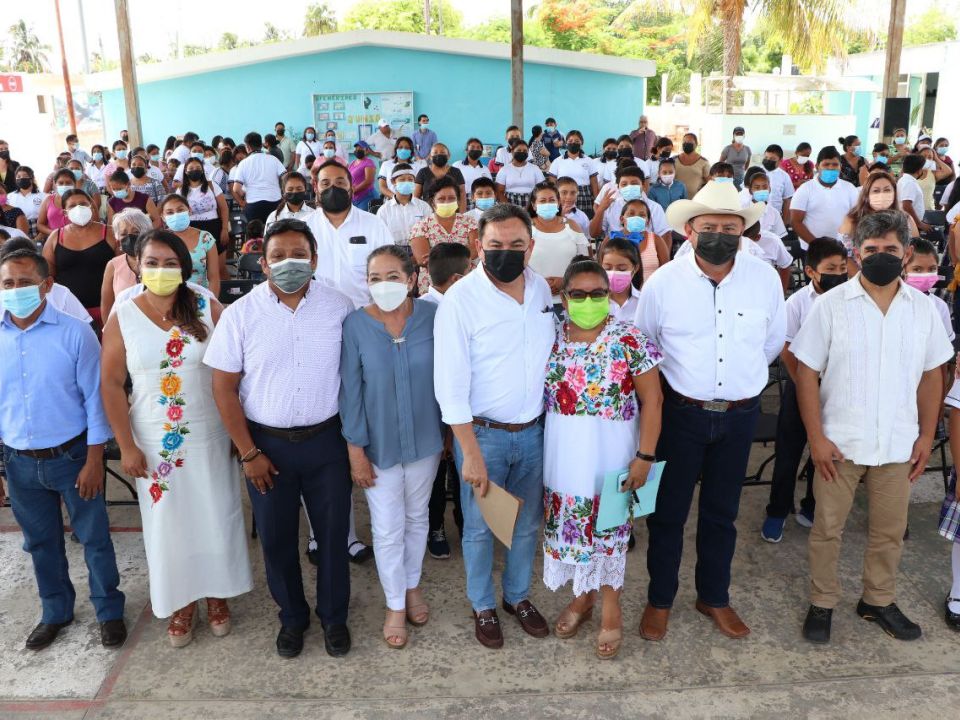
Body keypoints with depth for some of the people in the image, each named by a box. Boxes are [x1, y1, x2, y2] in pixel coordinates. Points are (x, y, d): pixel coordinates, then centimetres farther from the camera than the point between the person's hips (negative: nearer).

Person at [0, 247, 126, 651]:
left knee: (94, 538, 9)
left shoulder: (74, 333, -13)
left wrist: (93, 462, -11)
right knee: (40, 542, 19)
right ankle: (56, 612, 39)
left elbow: (95, 398, -9)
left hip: (72, 457, -3)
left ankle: (109, 611, 29)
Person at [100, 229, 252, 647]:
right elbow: (111, 385, -4)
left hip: (208, 437, 0)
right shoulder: (121, 320, -5)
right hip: (154, 442, 0)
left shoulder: (208, 310, -6)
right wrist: (127, 447, -6)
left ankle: (217, 594, 33)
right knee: (167, 523, 12)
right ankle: (180, 602, 31)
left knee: (215, 517, 11)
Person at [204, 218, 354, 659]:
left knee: (333, 532, 12)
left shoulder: (339, 307, -6)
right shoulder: (240, 314, -7)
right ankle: (291, 617, 36)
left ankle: (334, 616, 34)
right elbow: (224, 387, -5)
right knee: (276, 537, 13)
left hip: (326, 440, 0)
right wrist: (249, 453, -6)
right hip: (266, 443, 0)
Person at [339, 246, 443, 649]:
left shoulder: (432, 317, -13)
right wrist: (355, 450, -9)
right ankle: (395, 605, 30)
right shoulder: (355, 325, -16)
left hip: (425, 438, 2)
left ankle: (413, 585, 44)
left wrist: (449, 433, 3)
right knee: (387, 529, 8)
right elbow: (350, 391, -10)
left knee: (417, 517, 20)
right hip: (379, 443, -1)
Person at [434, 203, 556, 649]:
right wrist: (471, 454, -17)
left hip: (534, 430, 5)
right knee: (480, 527, 12)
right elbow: (450, 386, -17)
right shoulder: (460, 299, -17)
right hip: (482, 432, -4)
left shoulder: (541, 289, 0)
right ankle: (483, 606, 35)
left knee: (528, 523, 19)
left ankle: (518, 596, 42)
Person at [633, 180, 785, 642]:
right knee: (668, 512, 9)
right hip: (680, 412, -2)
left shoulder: (765, 279, -6)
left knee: (721, 513, 17)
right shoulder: (663, 282, -11)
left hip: (740, 414, 2)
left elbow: (773, 343, 9)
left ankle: (714, 597, 36)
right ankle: (660, 599, 29)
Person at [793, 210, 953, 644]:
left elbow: (931, 375, 8)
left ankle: (878, 601, 36)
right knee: (827, 528, 9)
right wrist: (816, 438, -12)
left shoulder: (922, 309, 2)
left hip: (898, 444, 3)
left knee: (890, 530, 16)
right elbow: (807, 373, -8)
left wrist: (926, 436, 3)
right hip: (839, 443, -3)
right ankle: (822, 603, 27)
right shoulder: (831, 306, -8)